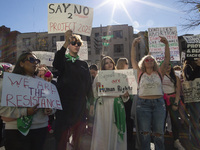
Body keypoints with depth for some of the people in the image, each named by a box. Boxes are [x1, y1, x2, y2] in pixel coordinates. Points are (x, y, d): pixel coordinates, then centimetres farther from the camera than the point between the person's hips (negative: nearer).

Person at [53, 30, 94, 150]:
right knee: (63, 133, -1)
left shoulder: (84, 64, 13)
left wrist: (92, 103, 8)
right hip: (65, 103, -4)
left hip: (80, 103, 4)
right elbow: (56, 64, -25)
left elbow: (89, 85, 12)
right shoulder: (63, 60, 1)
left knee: (78, 131, 15)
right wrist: (66, 42, -34)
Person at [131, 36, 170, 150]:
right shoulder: (140, 74, 8)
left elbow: (167, 59, 2)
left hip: (159, 103, 1)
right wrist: (134, 45, -10)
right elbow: (133, 60, 0)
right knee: (144, 133, 4)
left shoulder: (159, 73, 10)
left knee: (158, 133, 8)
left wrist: (166, 44, -8)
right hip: (143, 103, -1)